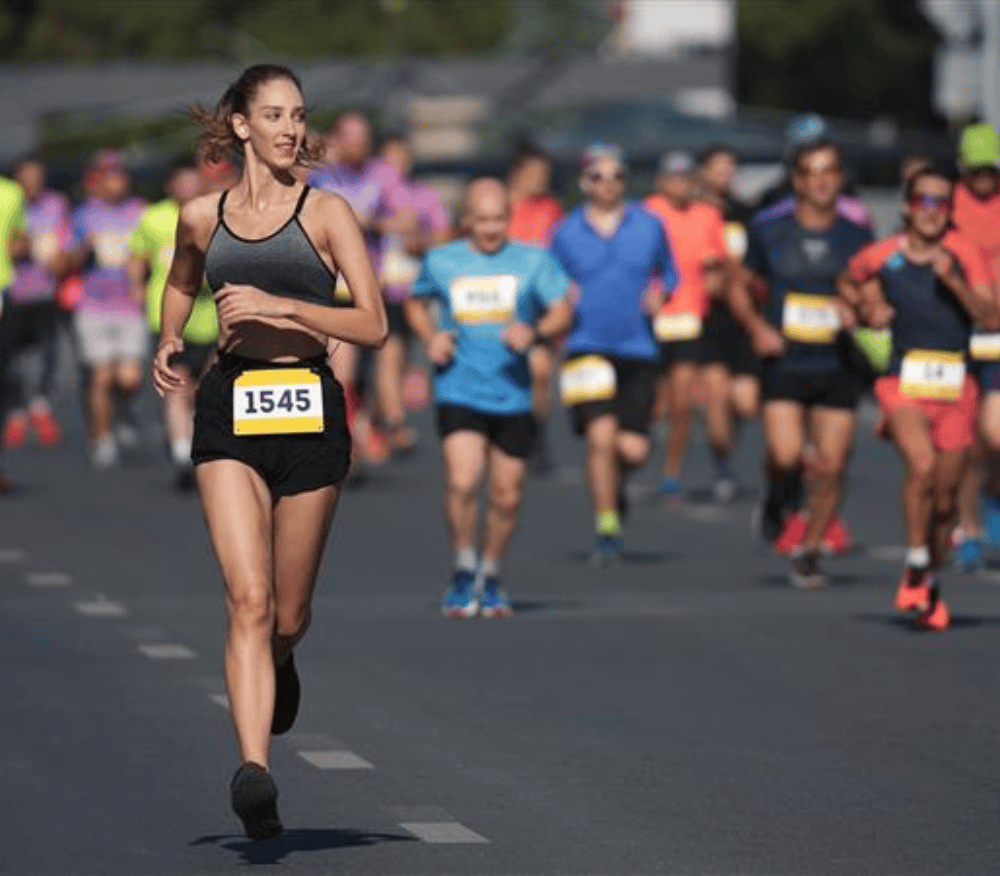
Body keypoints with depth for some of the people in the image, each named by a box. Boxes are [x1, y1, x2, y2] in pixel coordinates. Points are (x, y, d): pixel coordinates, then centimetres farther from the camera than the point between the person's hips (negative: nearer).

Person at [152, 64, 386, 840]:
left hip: (309, 409, -1)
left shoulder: (326, 212, 1)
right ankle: (255, 771, -25)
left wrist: (278, 307, -15)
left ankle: (279, 663, 48)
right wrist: (170, 342, 12)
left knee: (288, 611, 9)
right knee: (247, 598, -16)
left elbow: (373, 325, -6)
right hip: (230, 410, 1)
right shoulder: (201, 217, 9)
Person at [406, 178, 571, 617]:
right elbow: (417, 303, 23)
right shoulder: (441, 261, 6)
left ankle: (490, 577, 29)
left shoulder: (532, 261, 4)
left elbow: (563, 312, 0)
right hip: (459, 393, -1)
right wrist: (430, 337, 3)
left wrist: (535, 331, -21)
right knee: (462, 482, -20)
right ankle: (464, 571, 0)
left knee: (506, 497, 6)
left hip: (513, 395, 1)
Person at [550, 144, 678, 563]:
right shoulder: (566, 233, 3)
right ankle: (606, 526, -1)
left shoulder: (649, 226, 6)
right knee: (601, 435, -17)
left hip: (637, 350, 1)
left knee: (633, 449, -5)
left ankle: (613, 484, 32)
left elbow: (668, 272, 18)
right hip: (587, 348, -1)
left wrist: (660, 293, -2)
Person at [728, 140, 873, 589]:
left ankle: (809, 551, 17)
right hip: (785, 363, -1)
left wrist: (856, 311, -12)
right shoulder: (769, 232, 3)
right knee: (786, 456, -19)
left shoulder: (857, 238, 5)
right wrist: (757, 327, -6)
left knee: (831, 466, -2)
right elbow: (739, 287, 12)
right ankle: (779, 498, 16)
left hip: (837, 367, 1)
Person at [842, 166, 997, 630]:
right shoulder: (882, 257, -2)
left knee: (945, 497, 8)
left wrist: (953, 280, -22)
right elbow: (848, 283, 21)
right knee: (922, 466, -27)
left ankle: (929, 582, 30)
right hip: (904, 383, -1)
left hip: (955, 387, 1)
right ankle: (916, 566, -12)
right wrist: (868, 310, 2)